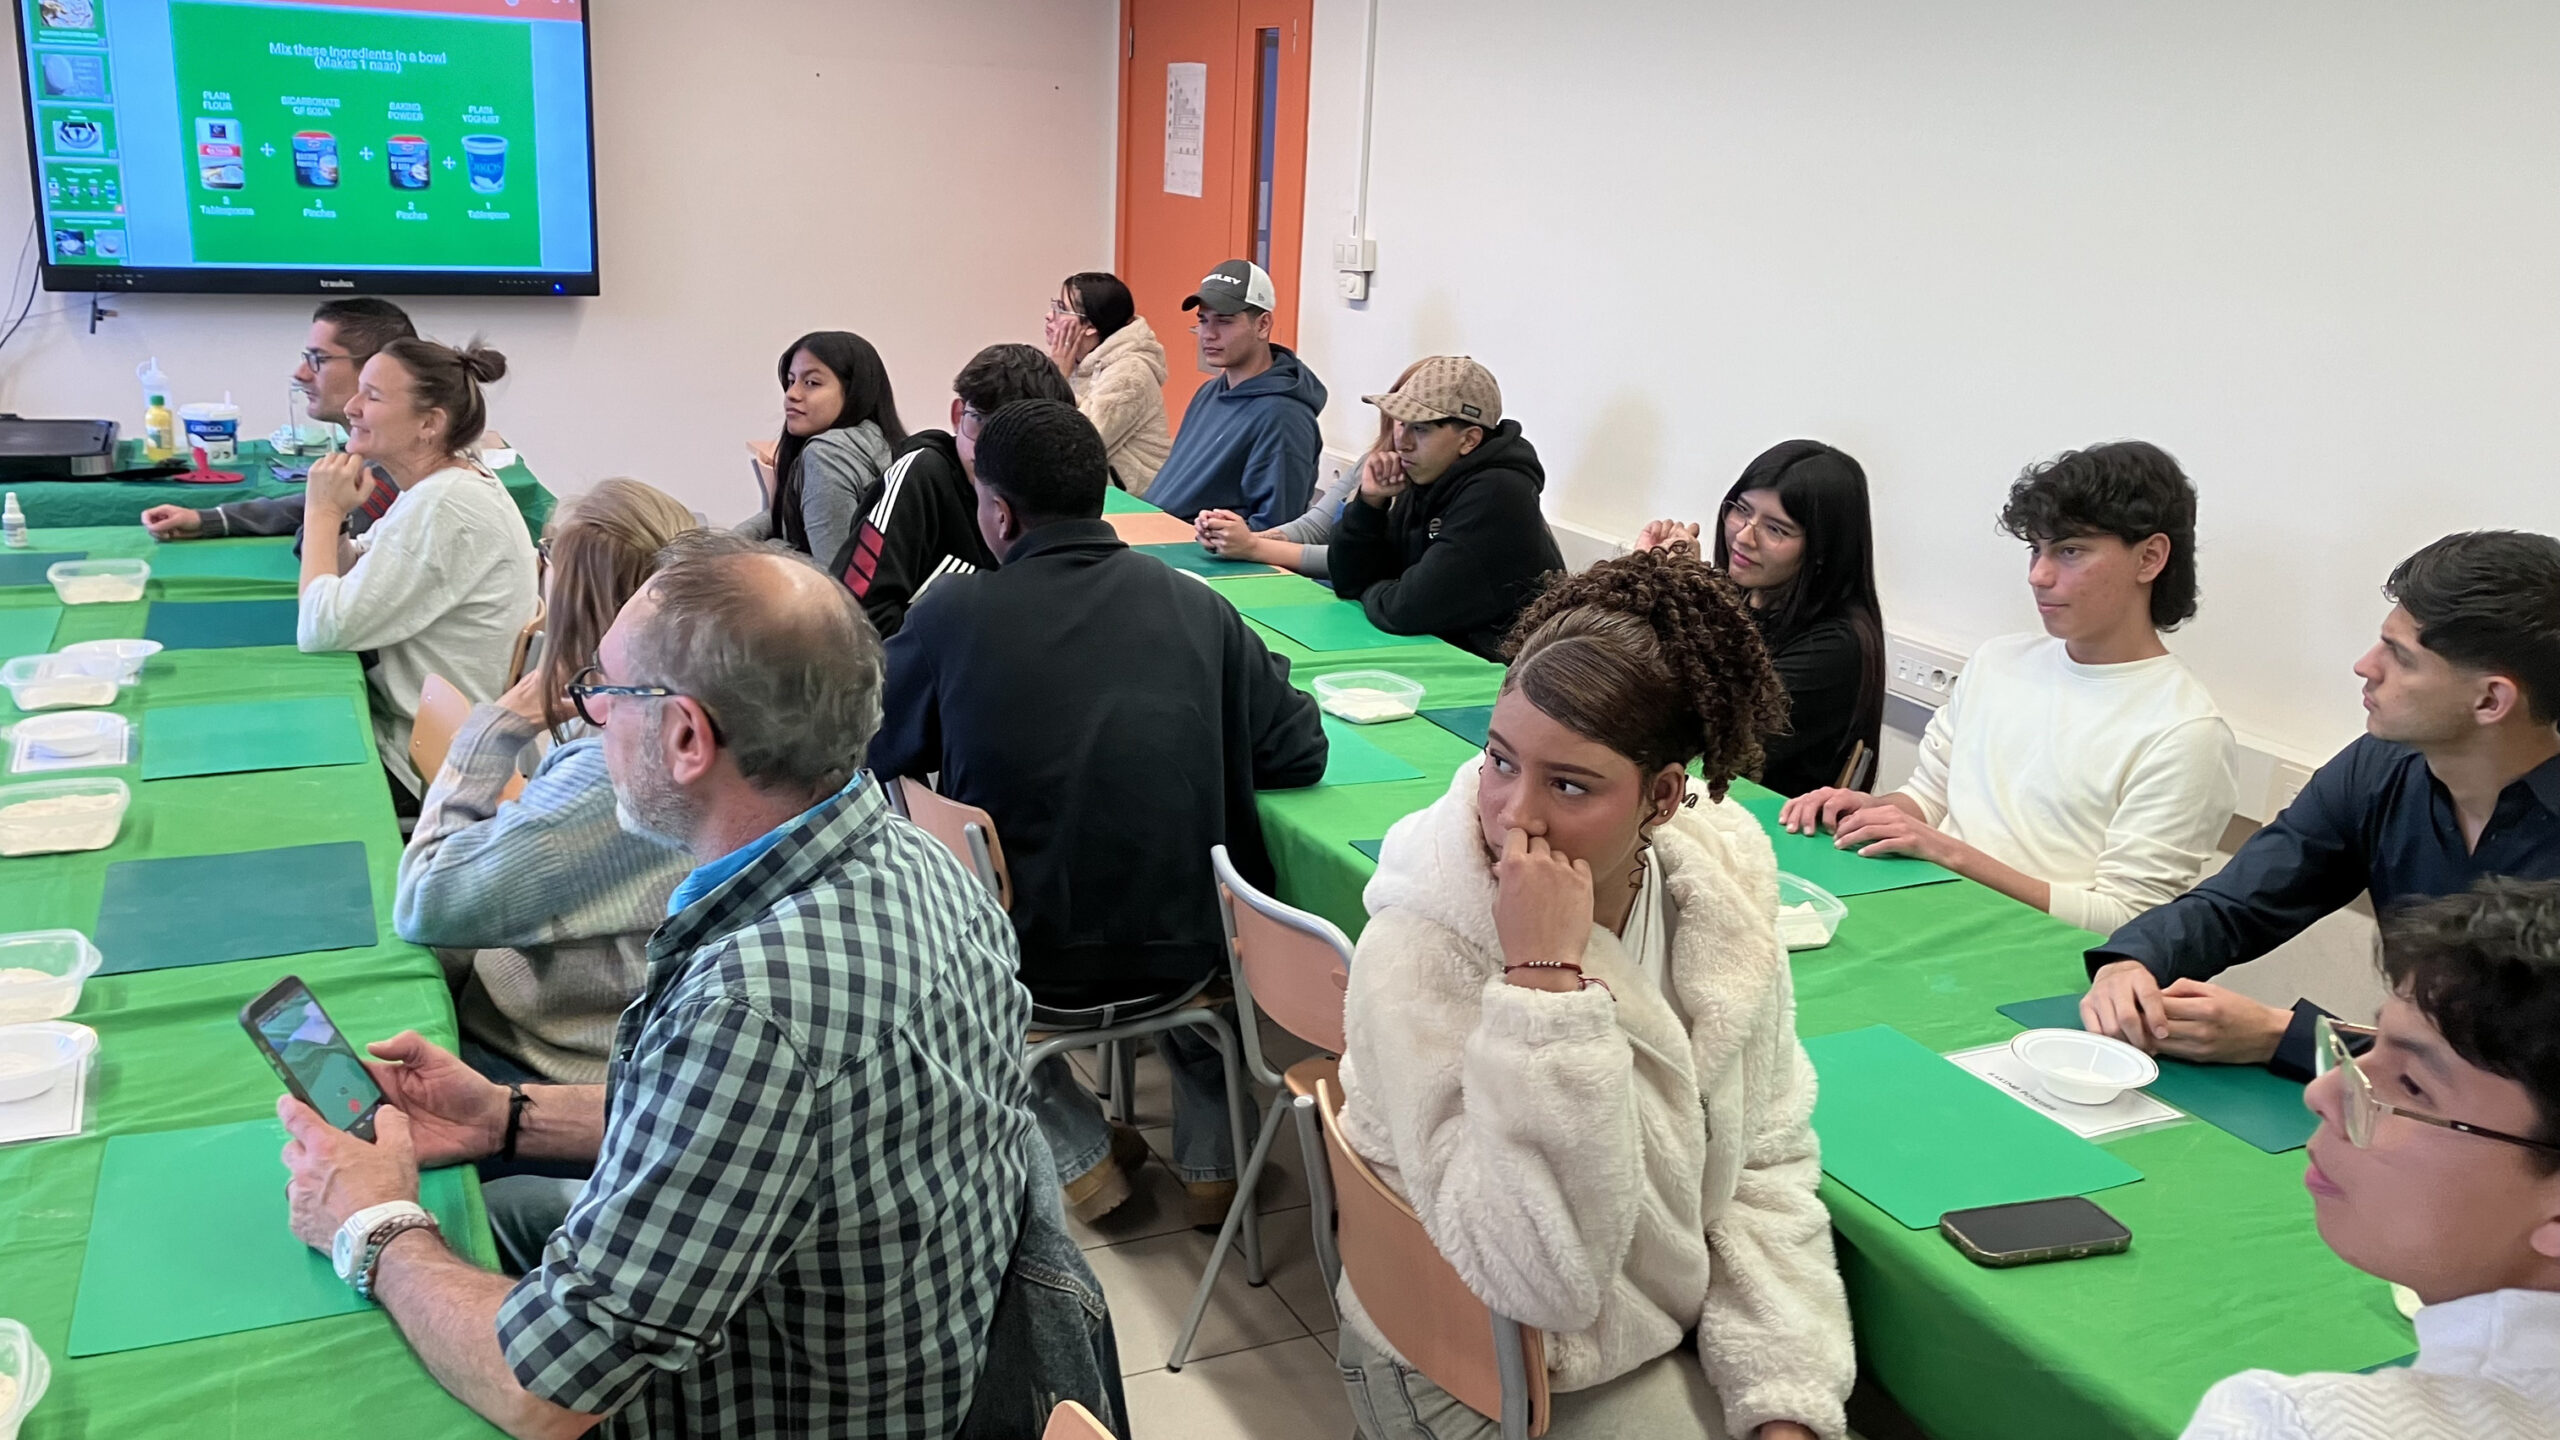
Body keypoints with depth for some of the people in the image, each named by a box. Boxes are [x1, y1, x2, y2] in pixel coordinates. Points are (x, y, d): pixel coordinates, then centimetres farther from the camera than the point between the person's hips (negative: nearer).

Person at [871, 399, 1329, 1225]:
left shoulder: (951, 616, -12)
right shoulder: (1197, 607, -6)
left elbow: (867, 754, 3)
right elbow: (1300, 752, -1)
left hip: (1030, 976, -2)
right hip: (1186, 964, 2)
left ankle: (1078, 1153, 24)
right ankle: (1214, 1159, 35)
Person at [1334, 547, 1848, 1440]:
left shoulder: (1718, 883, -11)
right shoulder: (1417, 961, -26)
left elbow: (1765, 1162, -1)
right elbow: (1537, 1283, -29)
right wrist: (1545, 980, -35)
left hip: (1691, 1330, 5)